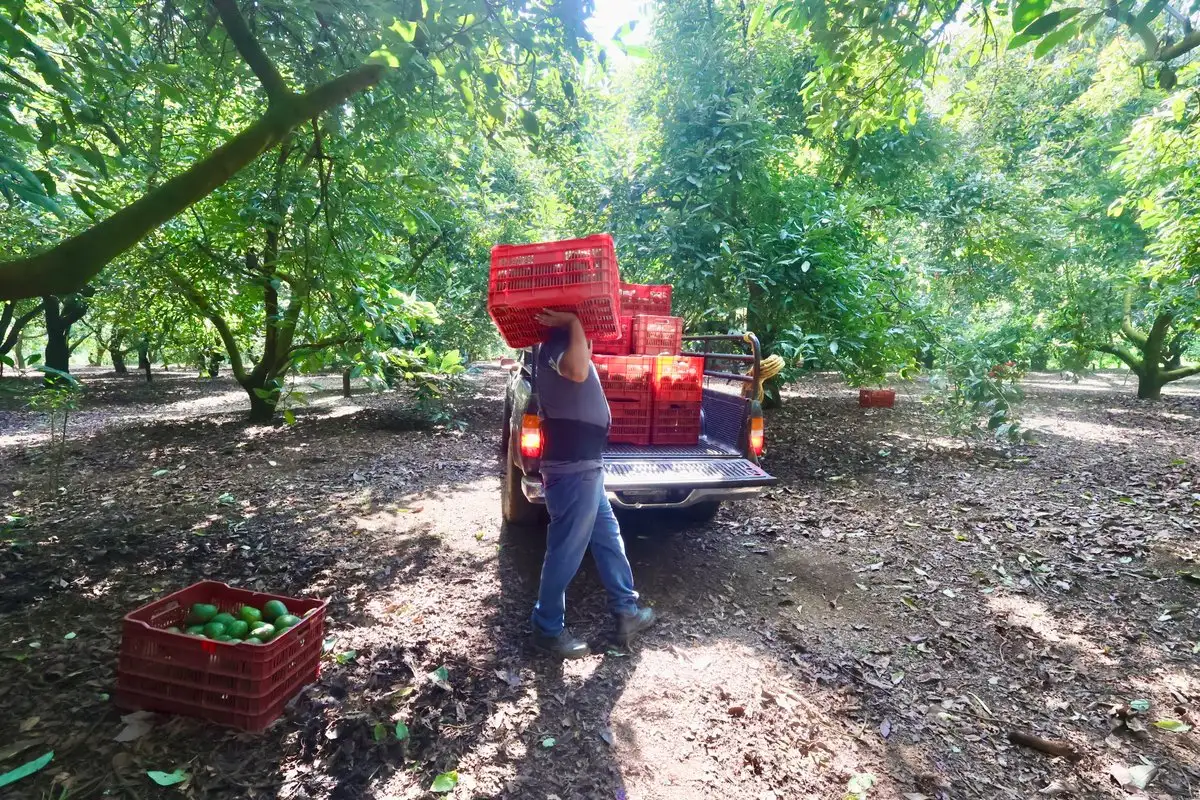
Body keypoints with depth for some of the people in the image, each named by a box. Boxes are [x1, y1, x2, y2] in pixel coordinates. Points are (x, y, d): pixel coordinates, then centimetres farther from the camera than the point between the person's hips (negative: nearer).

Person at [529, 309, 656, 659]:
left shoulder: (565, 344, 15)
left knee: (608, 537, 19)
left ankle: (626, 611, 34)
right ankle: (548, 629, 21)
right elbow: (578, 371, -39)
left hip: (583, 463, 11)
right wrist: (574, 322, -26)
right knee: (566, 550, 3)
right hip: (572, 467, -11)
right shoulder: (555, 345, -17)